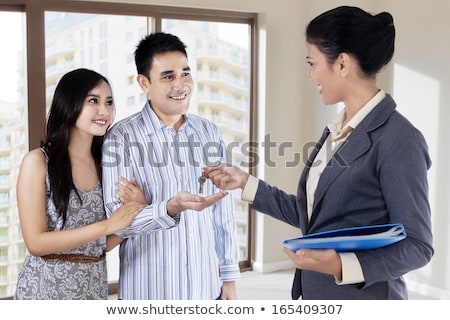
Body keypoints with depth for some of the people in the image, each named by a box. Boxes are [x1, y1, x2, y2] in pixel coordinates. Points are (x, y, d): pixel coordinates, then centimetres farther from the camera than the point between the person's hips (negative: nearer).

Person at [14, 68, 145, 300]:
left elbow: (101, 245, 4)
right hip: (45, 288, -5)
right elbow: (36, 242, -18)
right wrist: (107, 226, -21)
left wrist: (128, 220, -14)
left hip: (94, 287, 5)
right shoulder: (38, 161, -13)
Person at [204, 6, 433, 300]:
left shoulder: (398, 139, -19)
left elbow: (417, 245, -17)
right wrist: (246, 183, 10)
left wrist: (342, 267, -29)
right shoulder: (335, 132, 6)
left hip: (364, 296, -7)